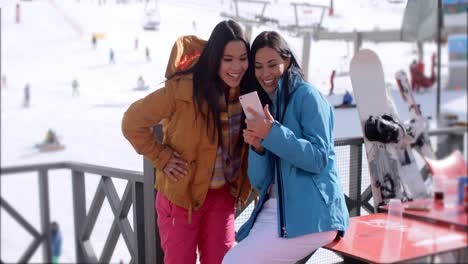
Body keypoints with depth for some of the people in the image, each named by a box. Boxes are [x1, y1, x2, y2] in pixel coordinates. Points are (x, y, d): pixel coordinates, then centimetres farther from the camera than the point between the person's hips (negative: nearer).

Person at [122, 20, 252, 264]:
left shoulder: (247, 92, -6)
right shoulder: (184, 88, -22)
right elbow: (133, 122, -13)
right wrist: (162, 159, -14)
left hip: (222, 195, 4)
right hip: (181, 193, -4)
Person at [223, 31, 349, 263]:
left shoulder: (306, 95, -4)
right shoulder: (263, 107, 17)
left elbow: (319, 158, -15)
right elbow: (259, 181, 10)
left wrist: (272, 134, -22)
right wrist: (257, 146, -9)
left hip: (310, 215, -7)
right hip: (273, 211, 7)